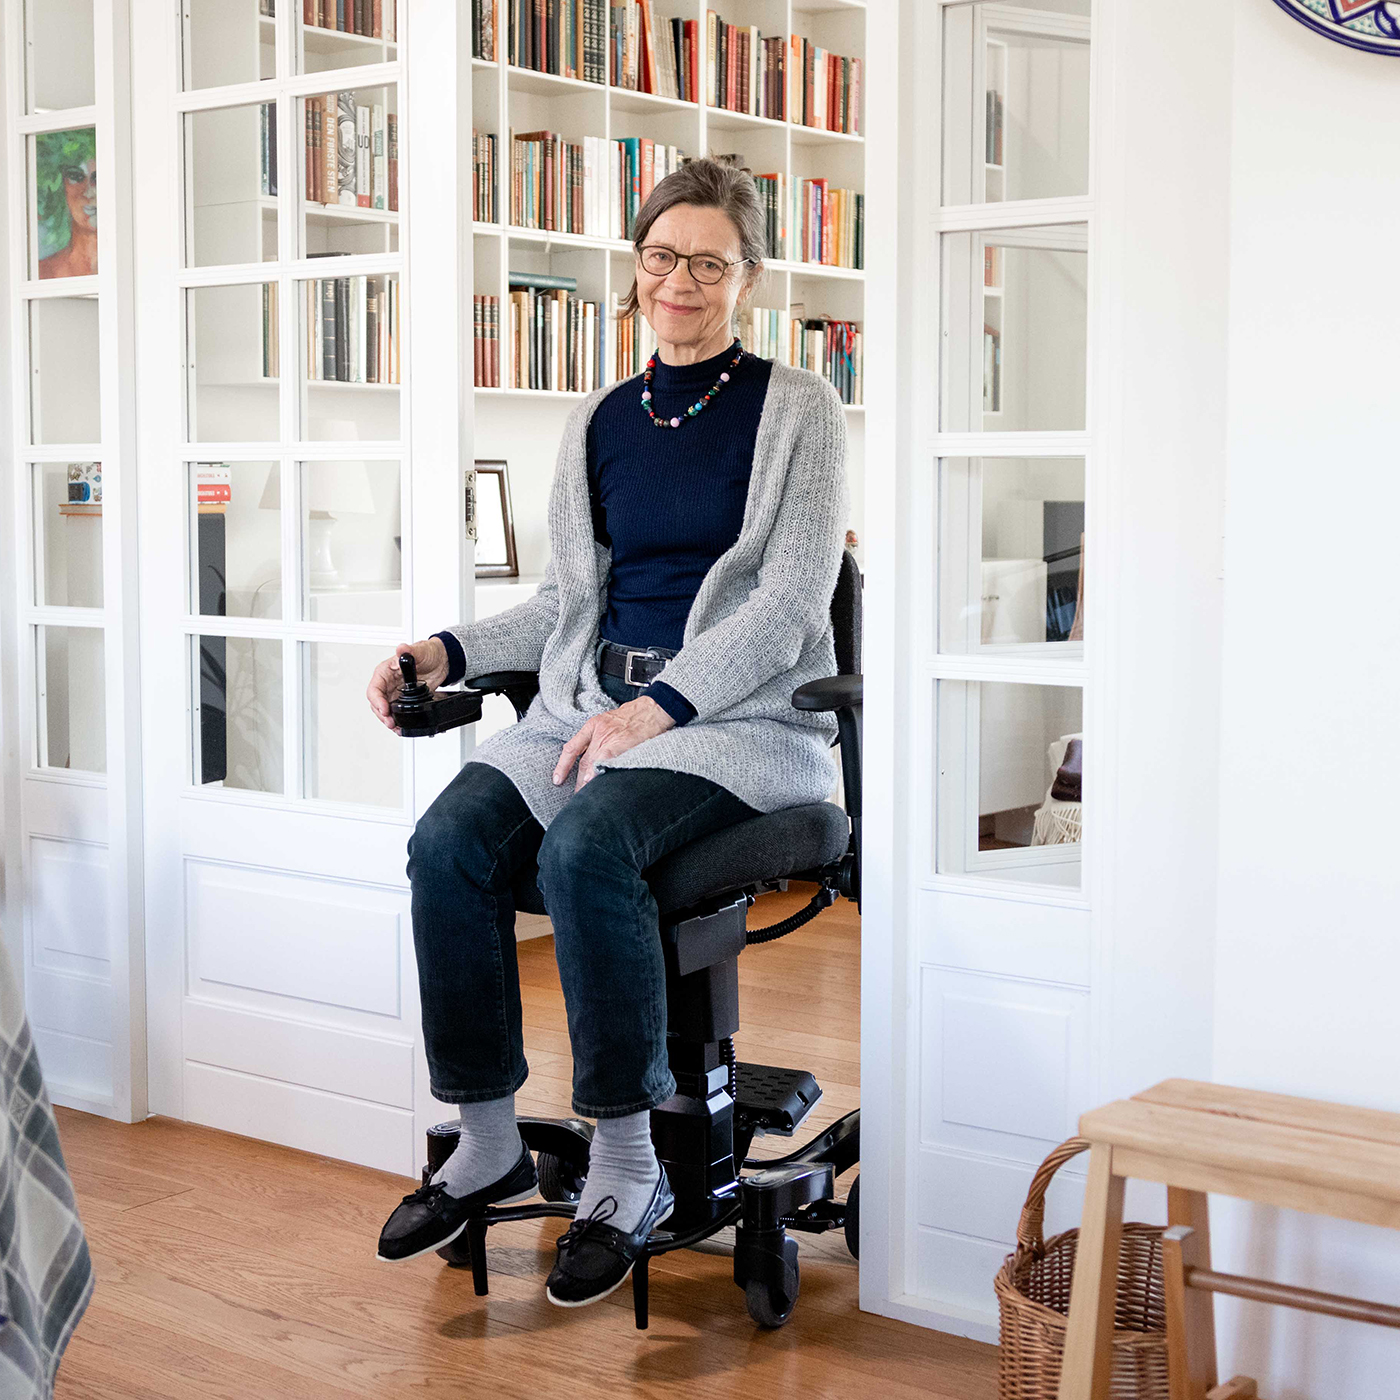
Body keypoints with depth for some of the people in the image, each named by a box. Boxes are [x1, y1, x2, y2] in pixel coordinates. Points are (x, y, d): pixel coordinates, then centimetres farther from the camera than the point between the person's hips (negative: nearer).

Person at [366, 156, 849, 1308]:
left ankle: (628, 1166, -20)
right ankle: (490, 1144, -9)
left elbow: (790, 606, -8)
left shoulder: (797, 410, 1)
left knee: (587, 844, -34)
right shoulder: (599, 422, 17)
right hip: (598, 697, 5)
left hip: (743, 713, -5)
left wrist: (656, 706, -19)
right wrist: (447, 653, 7)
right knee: (450, 838, -23)